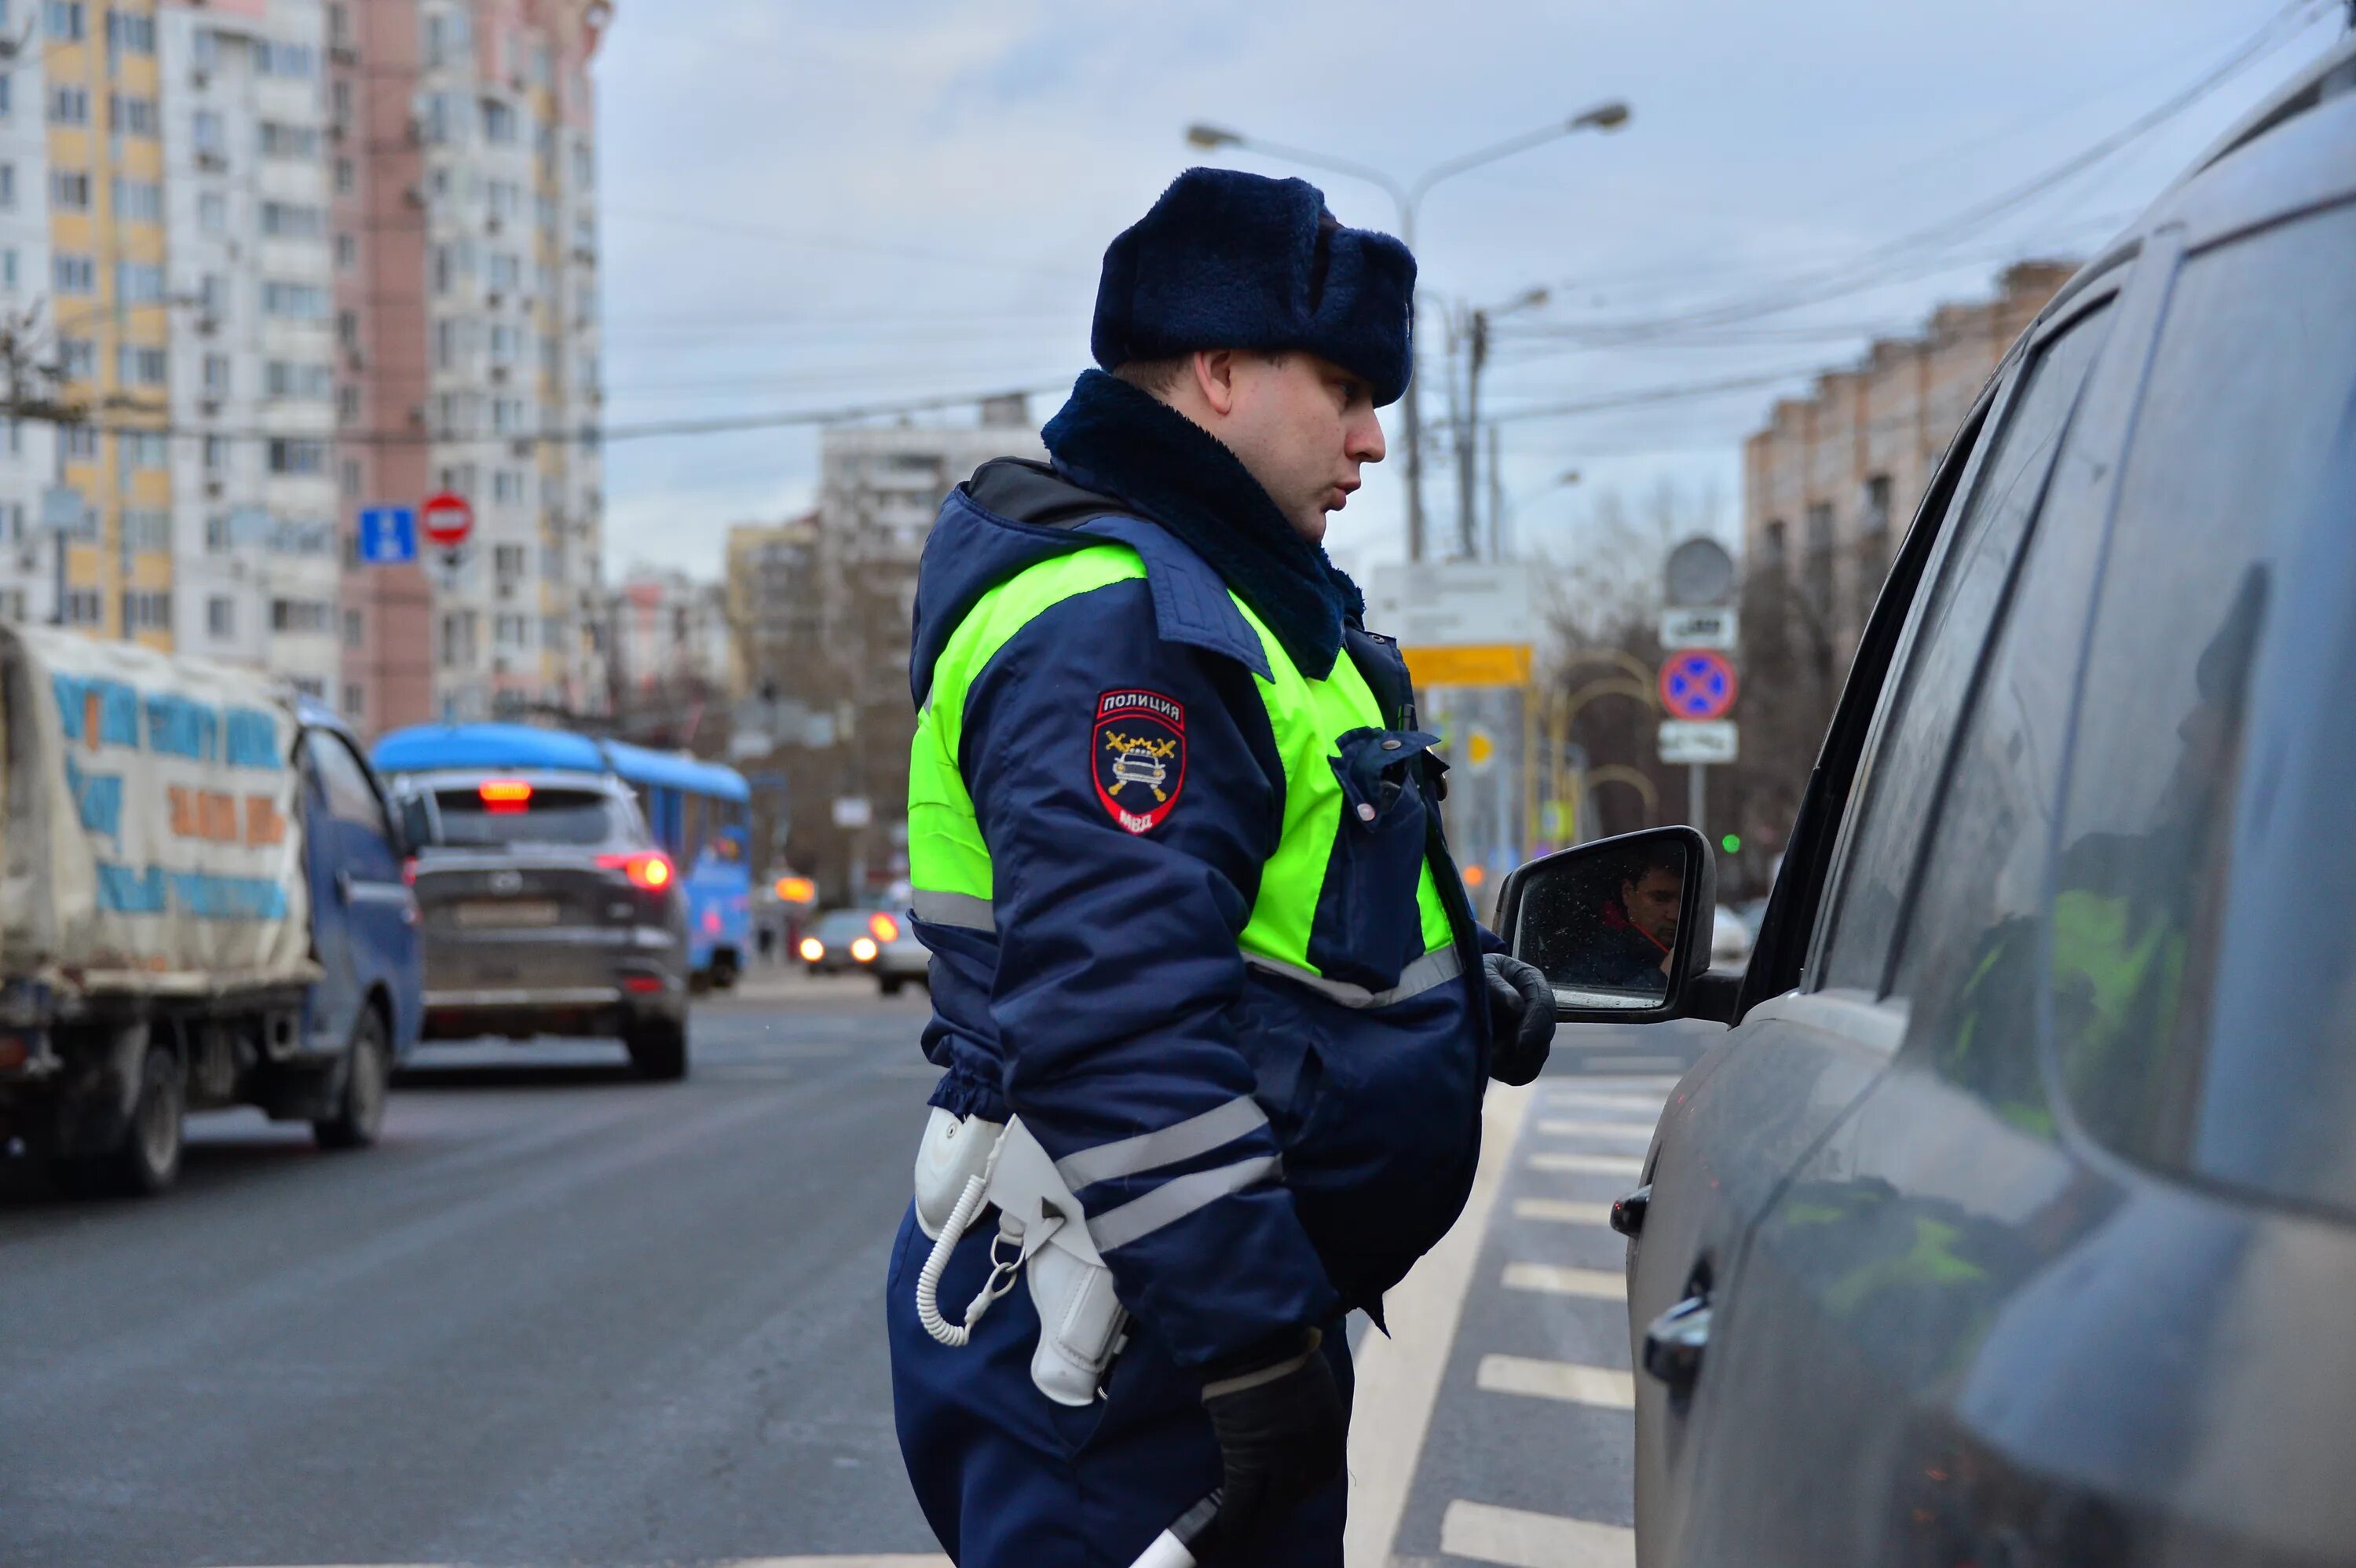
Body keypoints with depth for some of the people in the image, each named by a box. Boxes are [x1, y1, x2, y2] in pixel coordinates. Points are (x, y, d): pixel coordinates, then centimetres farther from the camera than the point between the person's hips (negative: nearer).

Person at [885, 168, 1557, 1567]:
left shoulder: (1224, 593, 18)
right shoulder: (1116, 622, -19)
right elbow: (1119, 1021, -28)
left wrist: (1471, 981, 17)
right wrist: (1251, 1340, -28)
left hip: (1233, 1311, 11)